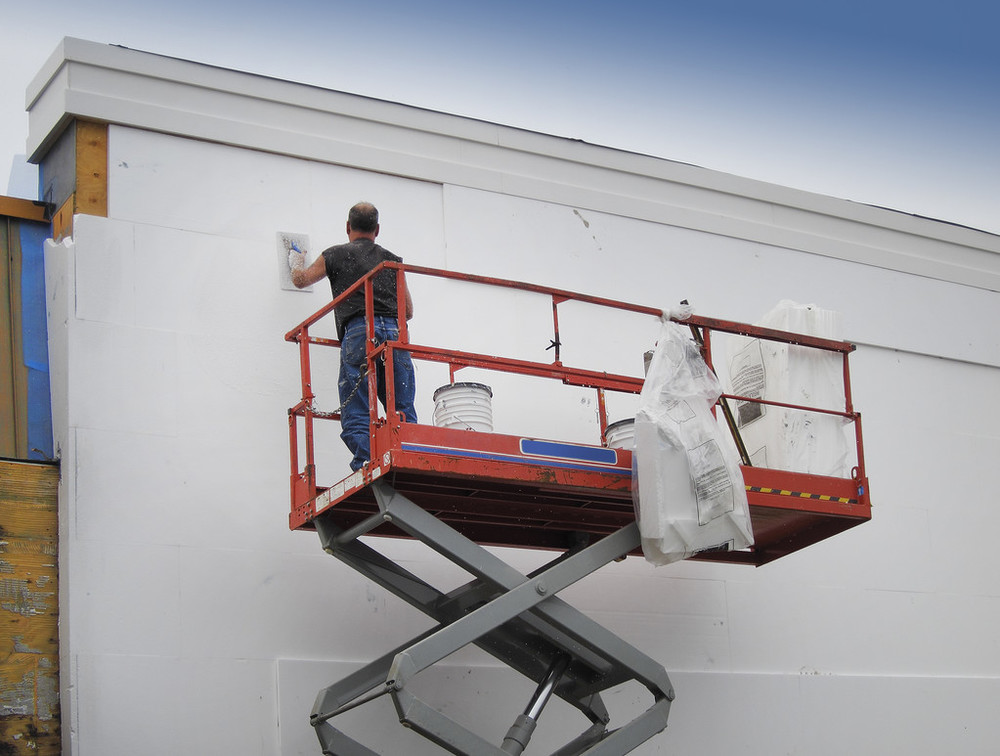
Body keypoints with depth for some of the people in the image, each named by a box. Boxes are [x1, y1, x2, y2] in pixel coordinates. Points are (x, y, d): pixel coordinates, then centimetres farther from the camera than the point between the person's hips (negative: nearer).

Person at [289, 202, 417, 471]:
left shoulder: (336, 255, 17)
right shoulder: (392, 260, 24)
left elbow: (300, 280, 34)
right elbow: (408, 311, 26)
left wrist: (296, 262, 56)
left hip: (358, 333, -3)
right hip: (395, 333, 3)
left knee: (356, 414, -5)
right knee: (403, 413, -1)